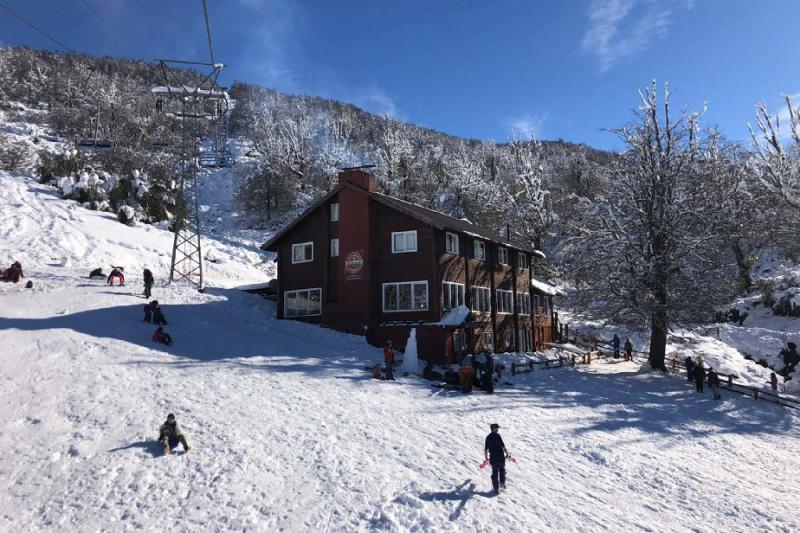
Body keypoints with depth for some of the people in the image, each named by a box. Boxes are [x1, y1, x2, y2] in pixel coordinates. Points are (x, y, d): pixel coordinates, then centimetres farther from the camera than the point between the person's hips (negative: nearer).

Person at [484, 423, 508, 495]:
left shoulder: (488, 437, 7)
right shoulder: (497, 435, -9)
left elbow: (486, 449, 10)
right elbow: (503, 446, -13)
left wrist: (486, 457, 19)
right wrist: (507, 453, -2)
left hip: (493, 458, 3)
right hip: (500, 457, -3)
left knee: (495, 473, 8)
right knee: (502, 470, 21)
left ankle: (496, 489, 6)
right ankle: (502, 483, 24)